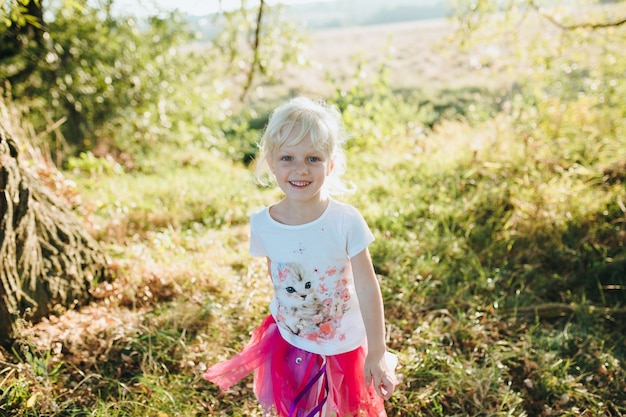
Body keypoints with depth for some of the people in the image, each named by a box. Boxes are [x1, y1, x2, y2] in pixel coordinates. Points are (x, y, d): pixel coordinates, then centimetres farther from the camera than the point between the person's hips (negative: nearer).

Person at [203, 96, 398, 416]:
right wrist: (284, 315, 12)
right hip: (288, 343, 2)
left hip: (343, 346, -2)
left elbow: (367, 288, -18)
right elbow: (275, 277, 0)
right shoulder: (262, 224, -17)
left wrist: (377, 353, -13)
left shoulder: (346, 222, -26)